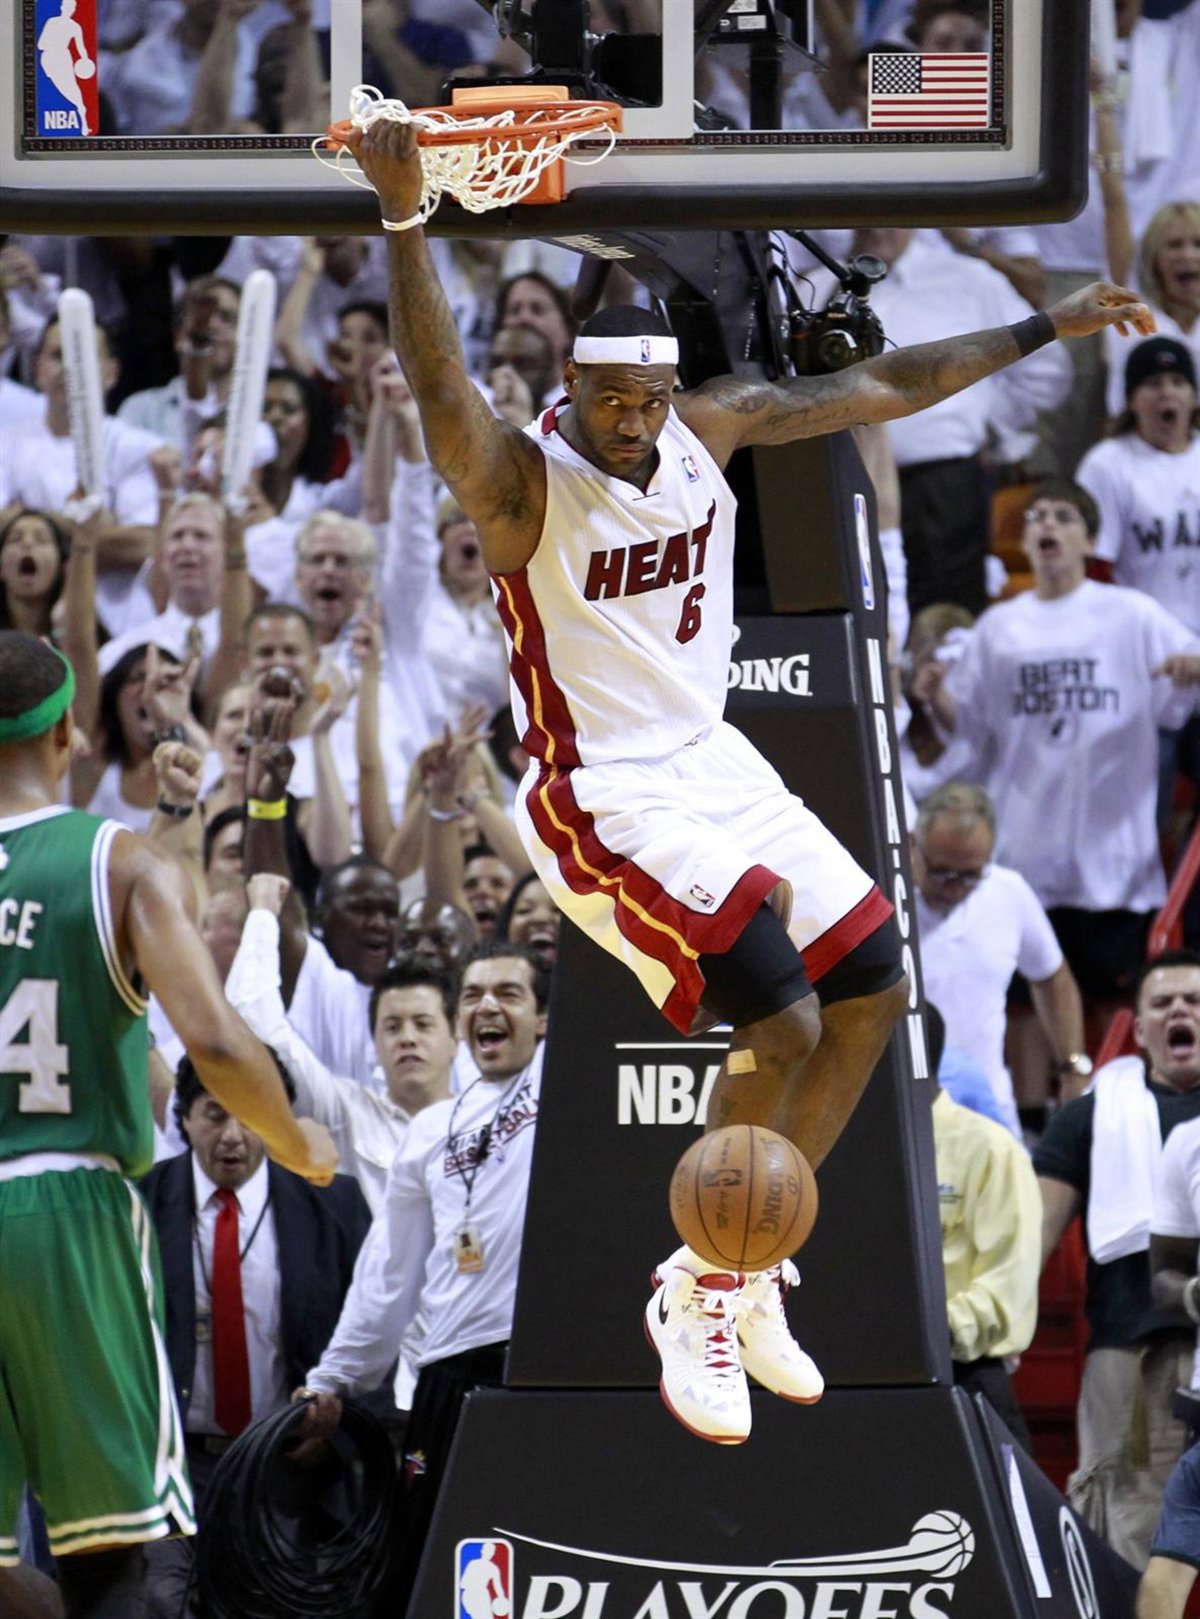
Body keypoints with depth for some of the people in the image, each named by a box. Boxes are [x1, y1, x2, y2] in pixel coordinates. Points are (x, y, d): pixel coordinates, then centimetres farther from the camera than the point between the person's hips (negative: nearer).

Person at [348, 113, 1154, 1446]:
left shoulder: (711, 427, -1)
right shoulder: (520, 480, -22)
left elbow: (879, 388, 10)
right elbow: (438, 387, -42)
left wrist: (1043, 331, 14)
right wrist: (404, 223, -58)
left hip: (712, 762, 8)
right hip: (605, 800, -8)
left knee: (871, 992, 9)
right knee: (781, 1023, -19)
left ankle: (751, 1272, 21)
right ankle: (697, 1295, 0)